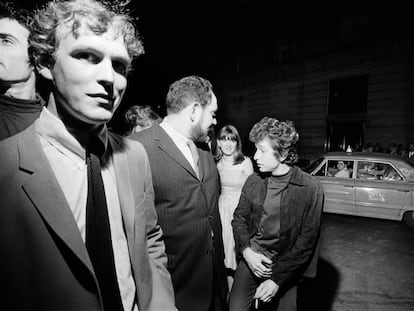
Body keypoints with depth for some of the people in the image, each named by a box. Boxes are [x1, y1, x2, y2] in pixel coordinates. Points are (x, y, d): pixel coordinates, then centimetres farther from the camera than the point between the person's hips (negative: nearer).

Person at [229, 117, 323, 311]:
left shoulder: (310, 188, -15)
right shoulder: (253, 181, -4)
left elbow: (307, 239, -12)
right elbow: (239, 218, 4)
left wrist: (277, 279, -14)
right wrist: (246, 251, -12)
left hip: (285, 269, -2)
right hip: (250, 260, 3)